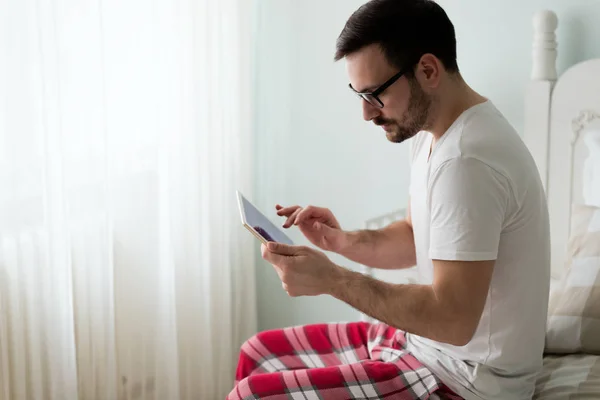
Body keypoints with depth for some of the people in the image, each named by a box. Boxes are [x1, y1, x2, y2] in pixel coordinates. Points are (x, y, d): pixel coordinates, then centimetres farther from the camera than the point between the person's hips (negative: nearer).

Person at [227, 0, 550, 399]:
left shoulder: (467, 161, -28)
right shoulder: (433, 132, 4)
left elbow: (453, 319, -29)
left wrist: (331, 278, -25)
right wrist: (341, 241, -2)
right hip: (428, 341, 10)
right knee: (258, 354, 13)